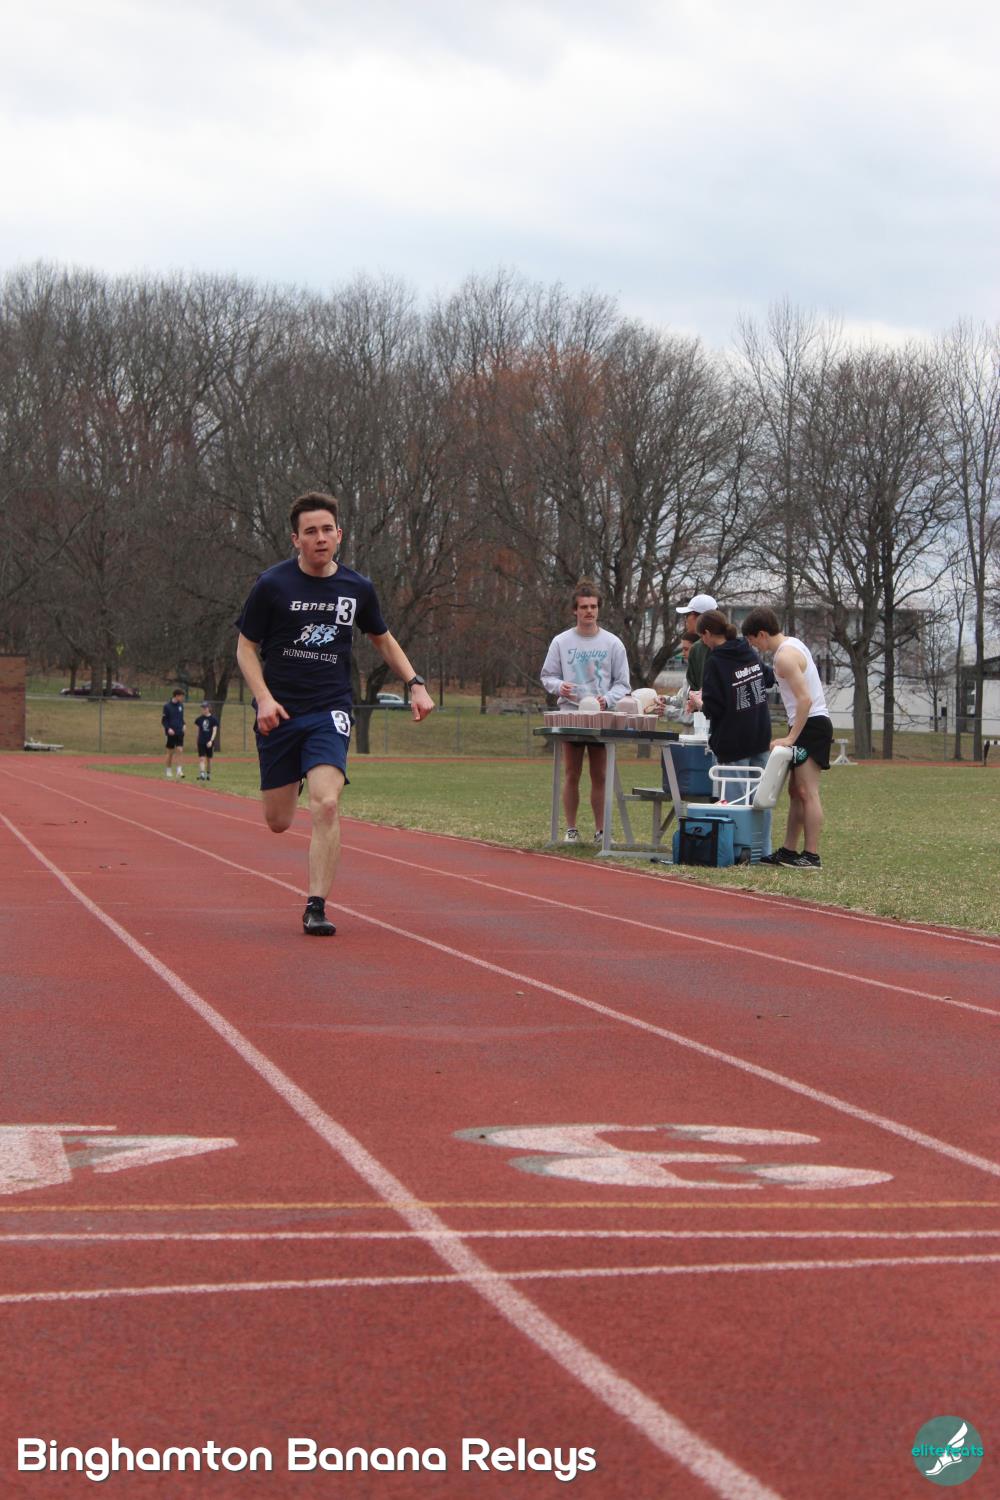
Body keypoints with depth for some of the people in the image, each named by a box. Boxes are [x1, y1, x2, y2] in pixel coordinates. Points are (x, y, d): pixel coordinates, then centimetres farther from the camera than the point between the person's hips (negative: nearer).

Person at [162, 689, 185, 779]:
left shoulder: (181, 705, 7)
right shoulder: (167, 706, -7)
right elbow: (164, 720, -5)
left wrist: (183, 725, 4)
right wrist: (168, 728, -19)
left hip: (180, 732, 3)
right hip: (171, 733, -3)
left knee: (180, 750, -7)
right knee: (170, 753, 5)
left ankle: (179, 771, -8)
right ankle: (169, 773, 15)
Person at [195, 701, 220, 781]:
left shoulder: (213, 719, -4)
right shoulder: (199, 718, 4)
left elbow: (214, 731, -8)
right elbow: (198, 729, 12)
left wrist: (211, 740, -18)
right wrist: (199, 738, 7)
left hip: (210, 742, -1)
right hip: (201, 741, 1)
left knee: (209, 759, 10)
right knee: (201, 758, -9)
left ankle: (208, 774, 23)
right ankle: (201, 773, -17)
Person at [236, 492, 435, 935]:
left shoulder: (358, 588, 3)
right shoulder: (272, 584, -5)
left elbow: (382, 639, 20)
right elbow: (246, 648, 1)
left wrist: (415, 683, 8)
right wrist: (263, 697, -14)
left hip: (330, 711, 0)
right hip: (279, 712, 0)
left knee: (326, 805, -21)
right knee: (278, 822, 6)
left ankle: (316, 907, -12)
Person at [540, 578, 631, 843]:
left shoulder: (612, 643, 5)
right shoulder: (561, 642, 5)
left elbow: (623, 683, 5)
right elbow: (547, 676, 9)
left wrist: (607, 699, -14)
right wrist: (559, 686, -14)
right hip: (570, 715, 0)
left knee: (600, 777, 2)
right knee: (572, 775, 3)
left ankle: (601, 831, 7)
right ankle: (571, 829, 9)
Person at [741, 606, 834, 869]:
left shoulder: (785, 656, -16)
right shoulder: (793, 643, 16)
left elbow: (805, 699, -23)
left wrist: (791, 738, -21)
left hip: (810, 724, -11)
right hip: (812, 723, 11)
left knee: (807, 792, -12)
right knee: (796, 791, 13)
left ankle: (811, 855, -13)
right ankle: (789, 850, 16)